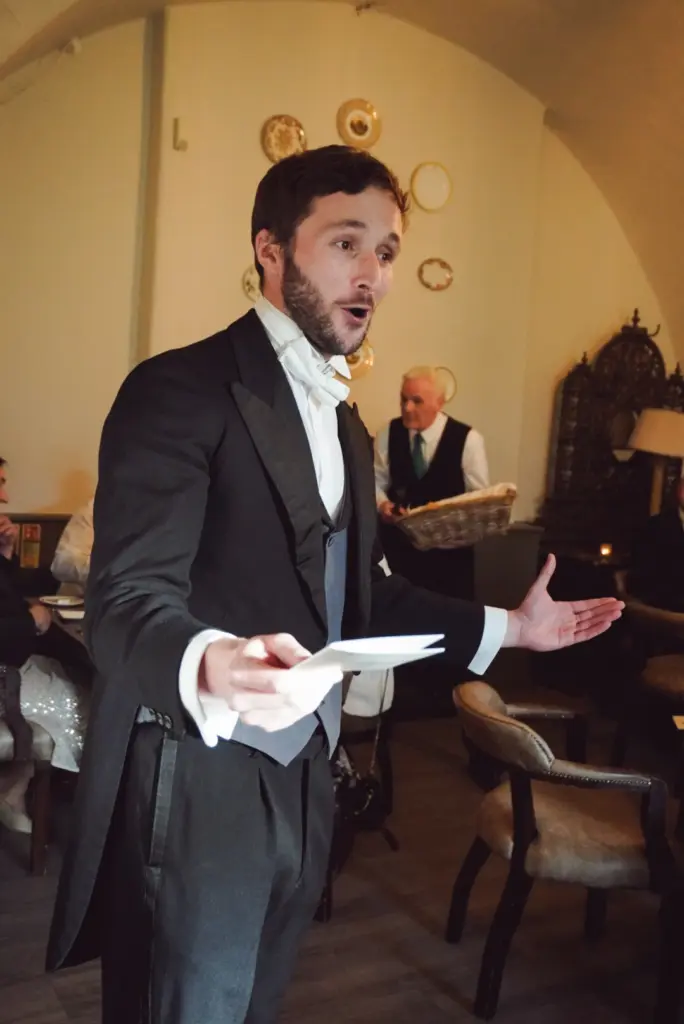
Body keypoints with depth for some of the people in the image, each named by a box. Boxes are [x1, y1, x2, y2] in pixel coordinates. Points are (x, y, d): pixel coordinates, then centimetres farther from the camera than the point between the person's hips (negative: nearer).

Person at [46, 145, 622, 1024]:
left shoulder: (344, 422, 14)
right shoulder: (181, 389, -13)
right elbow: (127, 600, -23)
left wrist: (507, 628, 18)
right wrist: (210, 667, -44)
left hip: (301, 777, 8)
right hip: (197, 784, -7)